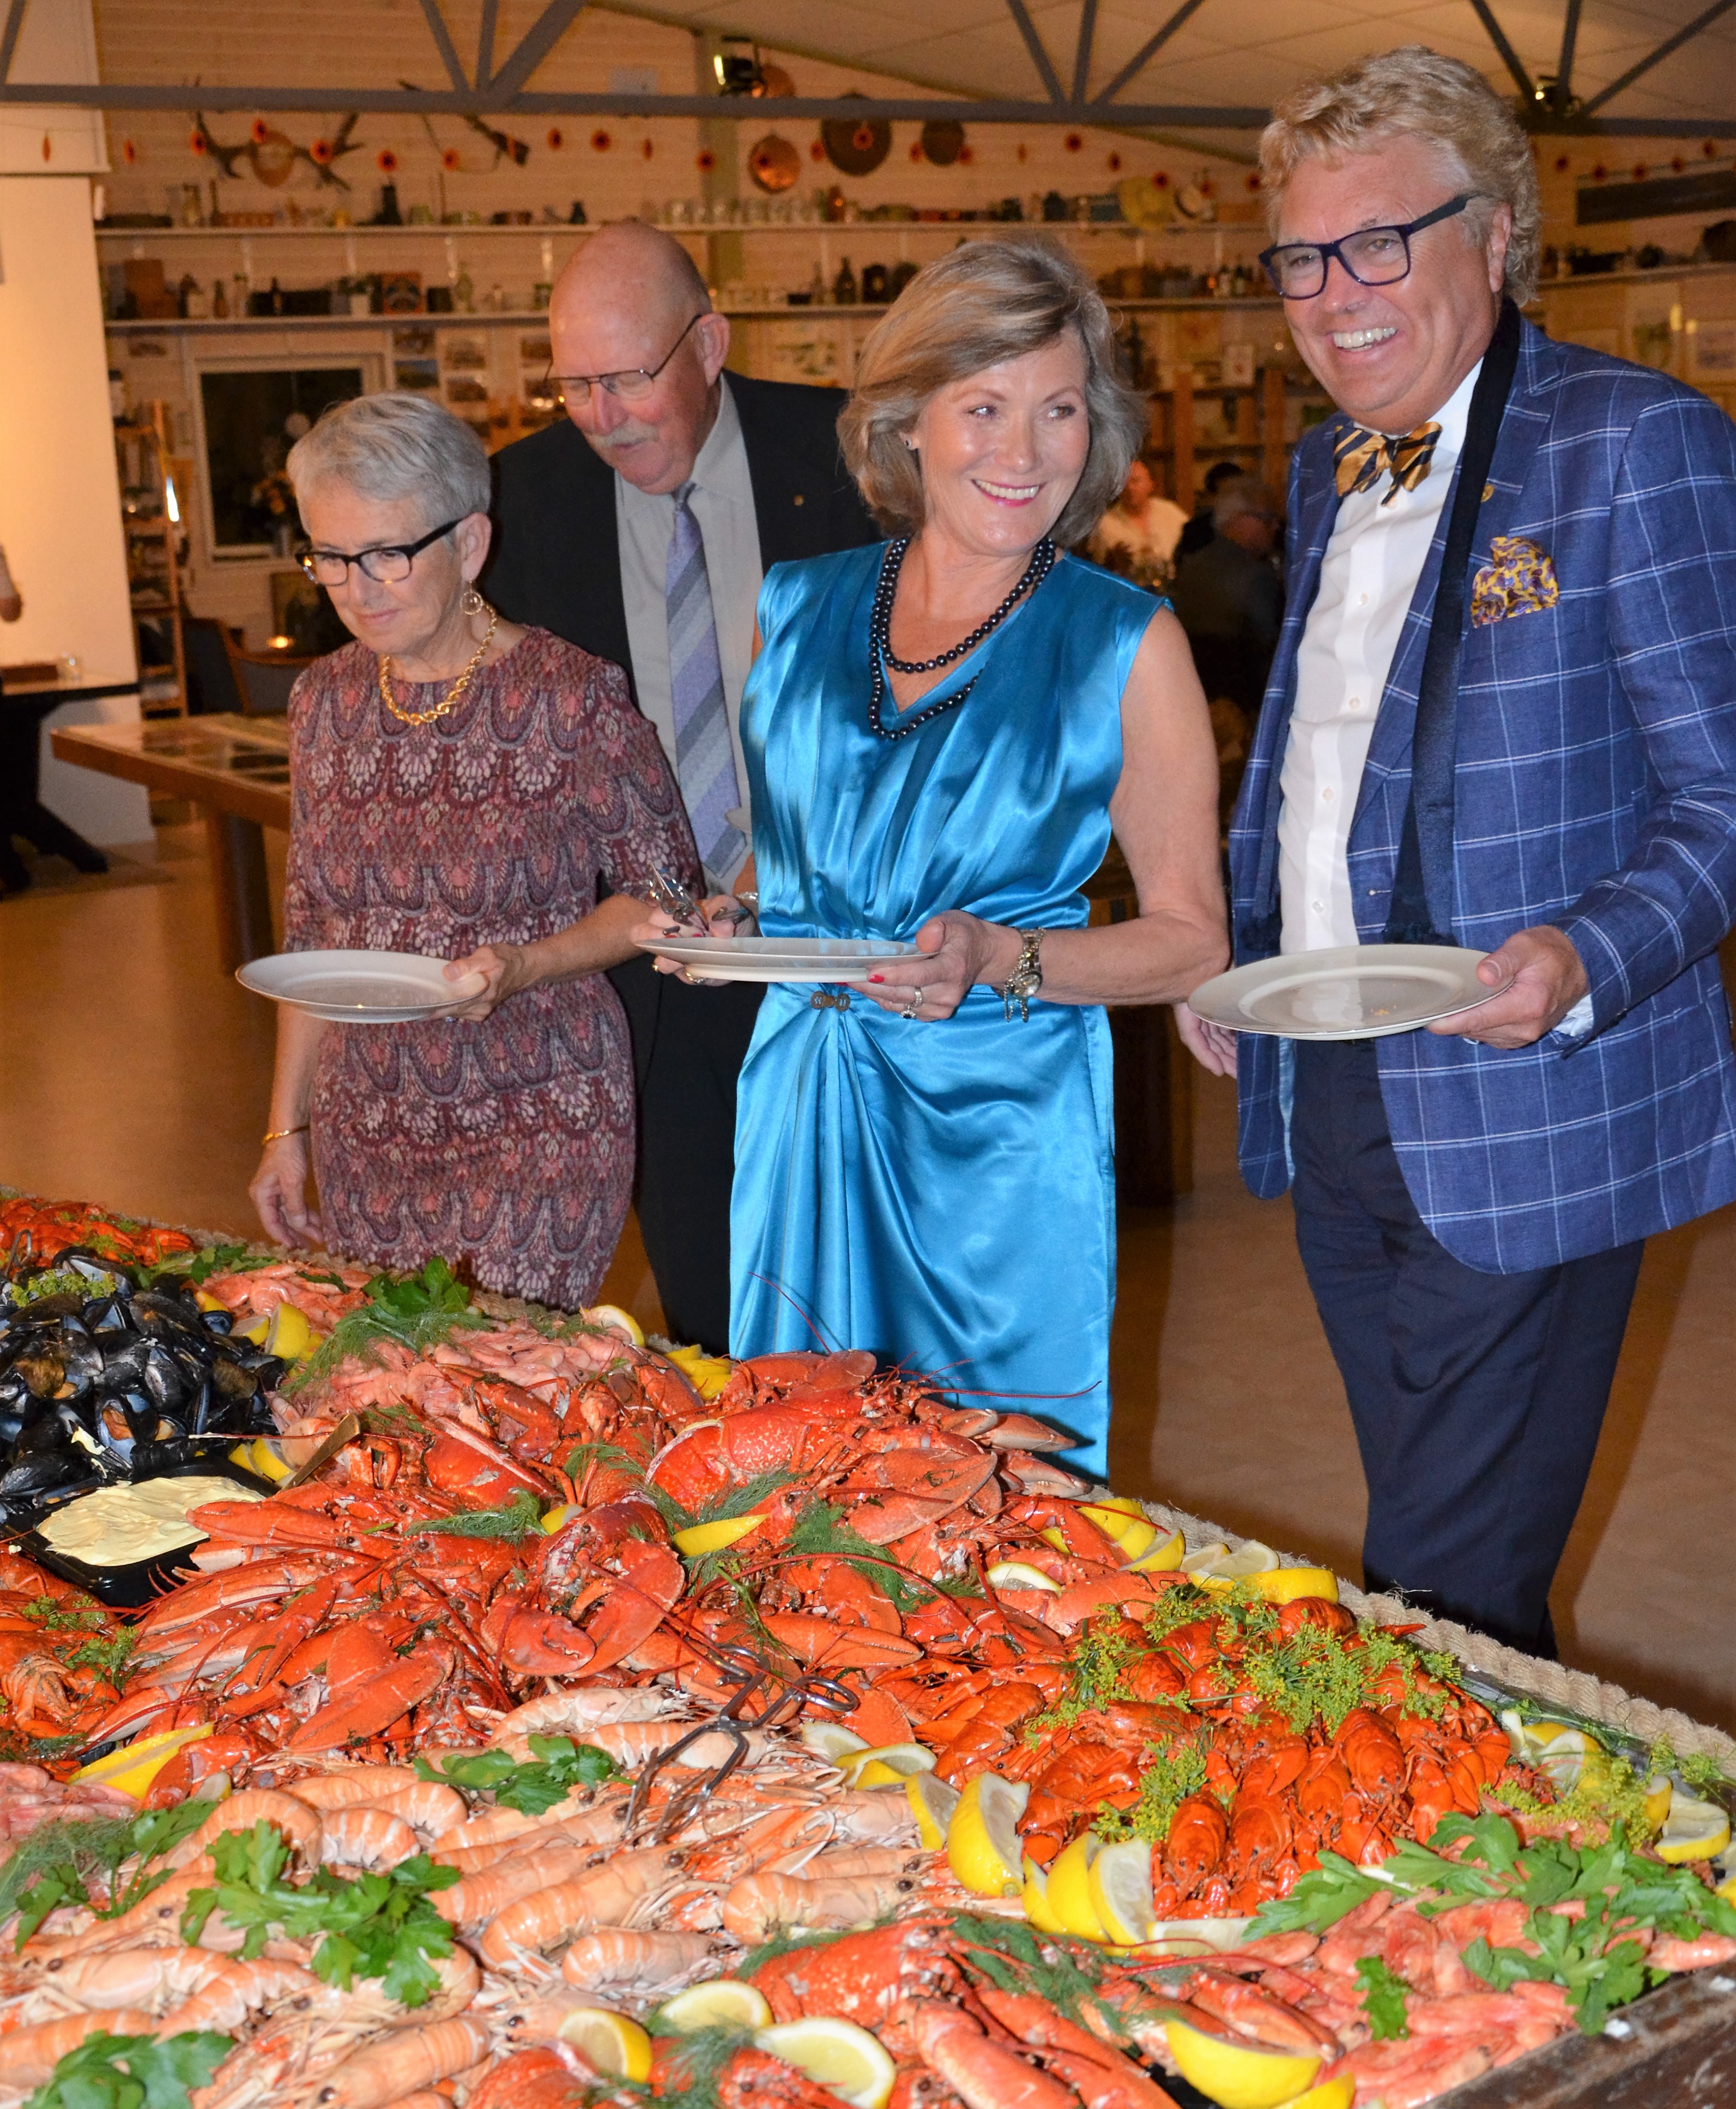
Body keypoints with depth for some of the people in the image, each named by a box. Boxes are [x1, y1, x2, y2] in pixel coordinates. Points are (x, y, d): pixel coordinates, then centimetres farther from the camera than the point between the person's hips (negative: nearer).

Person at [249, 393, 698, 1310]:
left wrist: (516, 970, -19)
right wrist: (286, 1128, 11)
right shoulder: (324, 699, 5)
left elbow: (661, 892, -3)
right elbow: (310, 932, 12)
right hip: (366, 1131, 5)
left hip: (539, 1126, -4)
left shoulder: (569, 694, -10)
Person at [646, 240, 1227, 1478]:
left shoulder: (1125, 644, -5)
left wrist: (998, 959, -19)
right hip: (800, 1110, 4)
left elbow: (1192, 939, -4)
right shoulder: (795, 611, 5)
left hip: (1000, 1140, -3)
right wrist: (721, 920, -3)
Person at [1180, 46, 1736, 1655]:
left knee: (1444, 1601, -2)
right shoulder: (1327, 469, 13)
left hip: (1519, 1115, -7)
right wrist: (1224, 954, 12)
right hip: (1328, 1100, 7)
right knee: (1430, 1546, 19)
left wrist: (1586, 962, -29)